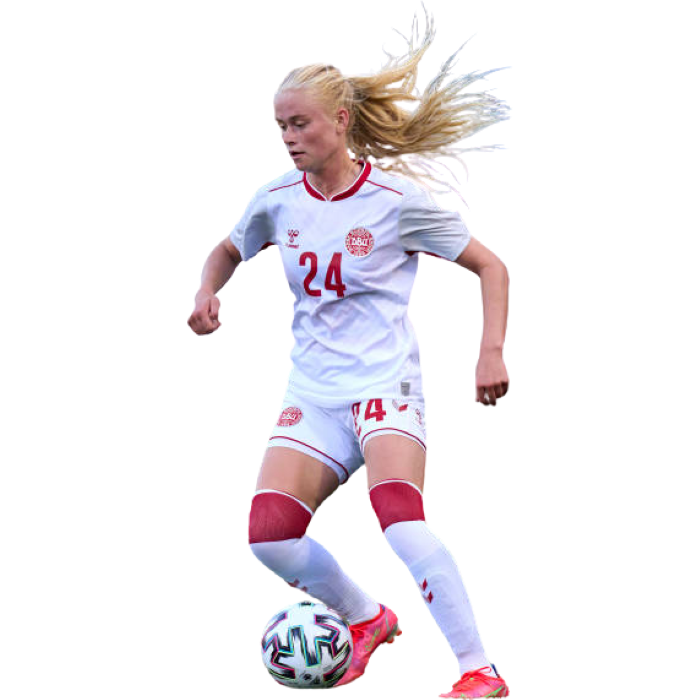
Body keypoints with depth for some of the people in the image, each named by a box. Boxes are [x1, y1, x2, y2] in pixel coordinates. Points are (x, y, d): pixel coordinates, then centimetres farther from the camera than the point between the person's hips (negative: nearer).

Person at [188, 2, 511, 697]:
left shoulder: (398, 199, -7)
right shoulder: (276, 200, 6)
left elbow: (490, 266, 0)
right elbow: (227, 250, 27)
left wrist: (491, 351, -13)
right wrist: (207, 292, 5)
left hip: (385, 383, -5)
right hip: (311, 391, 5)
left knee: (399, 519, -31)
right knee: (269, 534, -15)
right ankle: (367, 619, 13)